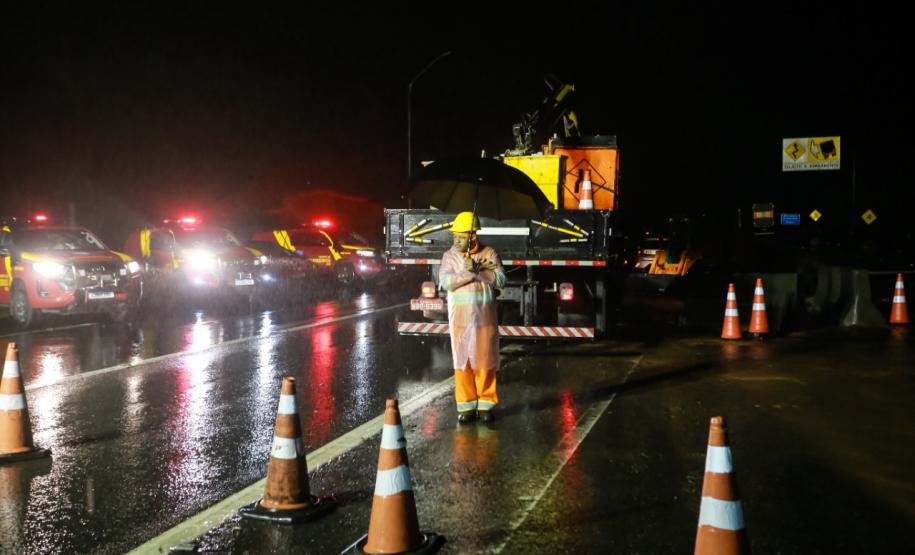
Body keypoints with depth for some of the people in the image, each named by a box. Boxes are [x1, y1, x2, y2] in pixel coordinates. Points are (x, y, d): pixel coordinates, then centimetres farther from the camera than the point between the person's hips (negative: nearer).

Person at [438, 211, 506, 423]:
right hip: (460, 318, 1)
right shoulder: (449, 255, 1)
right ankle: (466, 406, 10)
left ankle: (485, 404, 13)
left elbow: (500, 280, -10)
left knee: (485, 360, 4)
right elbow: (445, 282, -13)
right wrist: (472, 271, -20)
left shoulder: (489, 253, 0)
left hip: (485, 318, -1)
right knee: (462, 361, 3)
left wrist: (475, 270, -16)